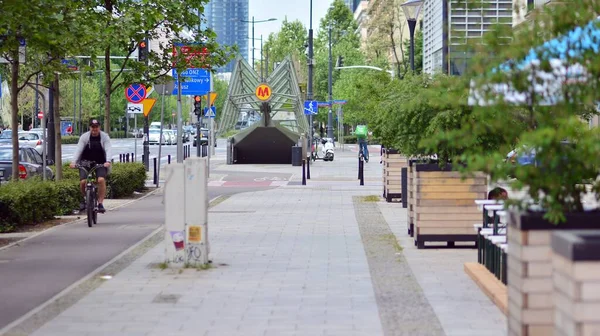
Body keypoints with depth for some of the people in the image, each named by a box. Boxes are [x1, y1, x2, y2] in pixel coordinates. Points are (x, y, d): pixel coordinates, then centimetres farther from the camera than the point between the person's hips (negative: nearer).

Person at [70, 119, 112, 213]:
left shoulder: (105, 137, -5)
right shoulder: (84, 137, -5)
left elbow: (108, 150, -18)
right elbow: (78, 149, -16)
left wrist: (108, 161, -37)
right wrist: (73, 161, -32)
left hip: (100, 163, -1)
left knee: (101, 180, -25)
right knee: (83, 181, -18)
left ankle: (100, 203, -17)